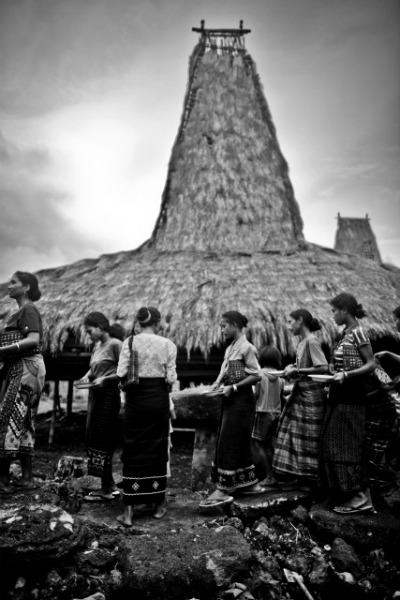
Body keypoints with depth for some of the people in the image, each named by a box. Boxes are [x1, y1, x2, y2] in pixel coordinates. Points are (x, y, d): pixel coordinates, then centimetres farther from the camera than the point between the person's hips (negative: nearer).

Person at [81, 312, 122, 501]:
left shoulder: (115, 344, -12)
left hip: (108, 395, -9)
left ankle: (107, 489, 7)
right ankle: (110, 485, 22)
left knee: (102, 441, -4)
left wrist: (105, 379, -20)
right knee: (92, 439, 11)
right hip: (95, 396, 9)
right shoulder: (96, 347, 13)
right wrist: (88, 375, 4)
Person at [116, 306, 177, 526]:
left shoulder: (130, 342, -4)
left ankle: (130, 508, 5)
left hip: (135, 399, 0)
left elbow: (121, 373, -8)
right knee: (157, 449, 12)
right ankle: (157, 503, 24)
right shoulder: (168, 344, -4)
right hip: (158, 398, 0)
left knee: (133, 450, 6)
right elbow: (171, 378, -6)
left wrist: (129, 386, 11)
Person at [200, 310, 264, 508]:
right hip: (231, 400, 9)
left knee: (228, 444, -6)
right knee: (239, 443, 14)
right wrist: (218, 382, -1)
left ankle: (223, 491, 0)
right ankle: (251, 483, 26)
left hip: (241, 400, -9)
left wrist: (234, 387, -19)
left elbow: (256, 375, -16)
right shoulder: (230, 348, 13)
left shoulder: (247, 348, -13)